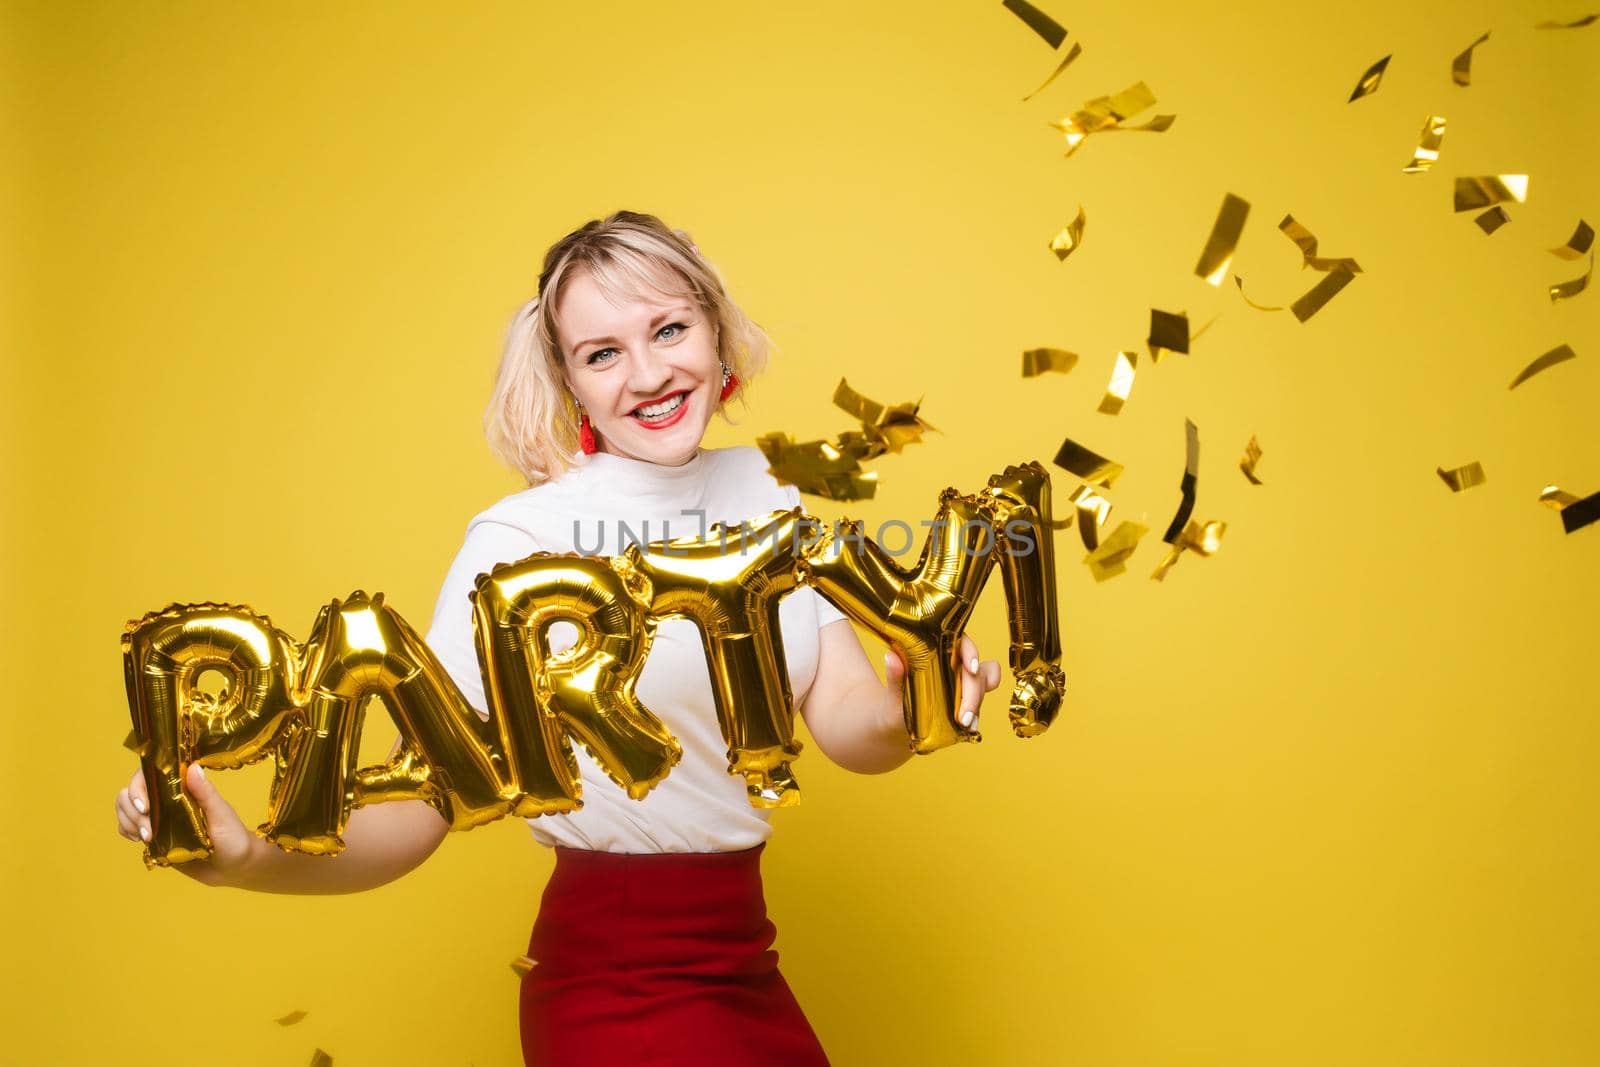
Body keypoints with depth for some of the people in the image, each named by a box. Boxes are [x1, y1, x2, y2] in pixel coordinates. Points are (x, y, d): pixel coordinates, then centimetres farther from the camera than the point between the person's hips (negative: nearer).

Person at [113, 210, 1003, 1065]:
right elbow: (419, 806, -20)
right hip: (614, 987, -5)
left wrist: (904, 717, -27)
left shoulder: (763, 497, 0)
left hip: (747, 966, 6)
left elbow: (846, 720, -6)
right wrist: (248, 856, -37)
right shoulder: (521, 539, -16)